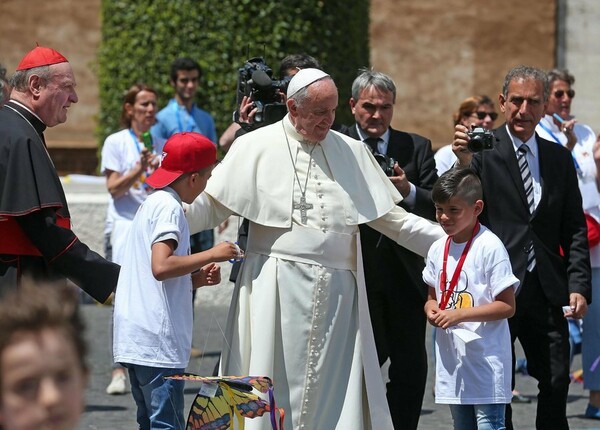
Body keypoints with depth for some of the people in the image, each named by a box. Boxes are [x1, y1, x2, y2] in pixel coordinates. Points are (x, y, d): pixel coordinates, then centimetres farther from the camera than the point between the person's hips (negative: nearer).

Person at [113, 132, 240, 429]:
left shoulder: (151, 204, 20)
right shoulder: (169, 208, -10)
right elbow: (161, 266, -24)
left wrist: (197, 278, 12)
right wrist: (211, 255, -15)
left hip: (136, 338, 10)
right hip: (158, 339, -10)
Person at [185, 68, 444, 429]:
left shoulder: (352, 152, 12)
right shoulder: (256, 147, 2)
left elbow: (391, 218, 15)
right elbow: (212, 206, 1)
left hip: (337, 291, 3)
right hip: (278, 289, -3)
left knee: (334, 391, 2)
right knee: (276, 387, -3)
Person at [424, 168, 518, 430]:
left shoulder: (489, 247, -14)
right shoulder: (438, 249, 7)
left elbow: (507, 306, -15)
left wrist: (458, 315, -22)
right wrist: (432, 310, -5)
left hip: (485, 358, -7)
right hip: (452, 359, 7)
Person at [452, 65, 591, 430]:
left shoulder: (559, 158, 11)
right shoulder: (483, 151, -4)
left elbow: (575, 229, 12)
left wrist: (578, 286, 1)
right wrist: (464, 164, -31)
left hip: (546, 291, 4)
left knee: (557, 382, 6)